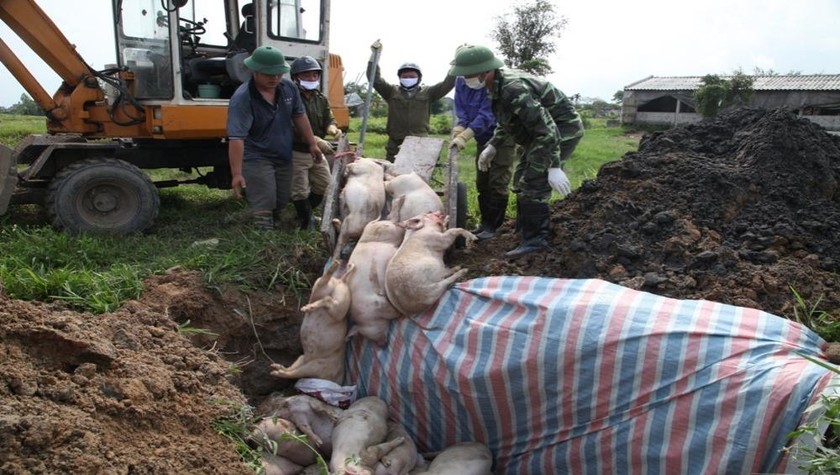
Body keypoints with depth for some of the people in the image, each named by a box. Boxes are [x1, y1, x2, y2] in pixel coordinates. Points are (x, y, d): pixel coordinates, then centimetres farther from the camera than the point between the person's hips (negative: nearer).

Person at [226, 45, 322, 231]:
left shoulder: (289, 87, -3)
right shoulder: (242, 98, -22)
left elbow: (299, 116, 12)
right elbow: (236, 138, -28)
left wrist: (312, 143, 13)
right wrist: (237, 173, -32)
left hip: (284, 158, 7)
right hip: (256, 159, -6)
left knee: (281, 203, 16)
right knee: (263, 206, -10)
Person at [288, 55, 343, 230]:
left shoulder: (322, 99, 8)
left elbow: (329, 120, 3)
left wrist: (333, 129, -23)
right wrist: (316, 141, -37)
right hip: (297, 153, -7)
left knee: (325, 186, 16)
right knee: (301, 192, -2)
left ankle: (306, 213, 35)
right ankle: (307, 225, 13)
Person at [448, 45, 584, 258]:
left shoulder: (513, 89, -32)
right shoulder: (497, 84, 0)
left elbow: (546, 127, -34)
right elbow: (506, 121, 17)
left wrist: (554, 167, -35)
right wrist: (492, 146, 10)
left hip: (560, 130, -11)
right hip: (540, 131, 11)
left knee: (533, 183, -15)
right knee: (522, 181, 15)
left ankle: (536, 239, -6)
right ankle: (526, 231, 26)